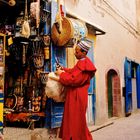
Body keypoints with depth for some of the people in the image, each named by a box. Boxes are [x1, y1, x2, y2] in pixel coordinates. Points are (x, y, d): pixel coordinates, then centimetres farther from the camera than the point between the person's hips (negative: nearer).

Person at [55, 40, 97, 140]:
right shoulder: (83, 62, 12)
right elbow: (74, 72, 24)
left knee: (76, 121, -1)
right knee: (73, 120, 15)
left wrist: (61, 74, -10)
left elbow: (73, 80, -23)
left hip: (77, 97, -10)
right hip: (75, 95, 10)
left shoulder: (83, 64, -21)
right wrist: (64, 69, 10)